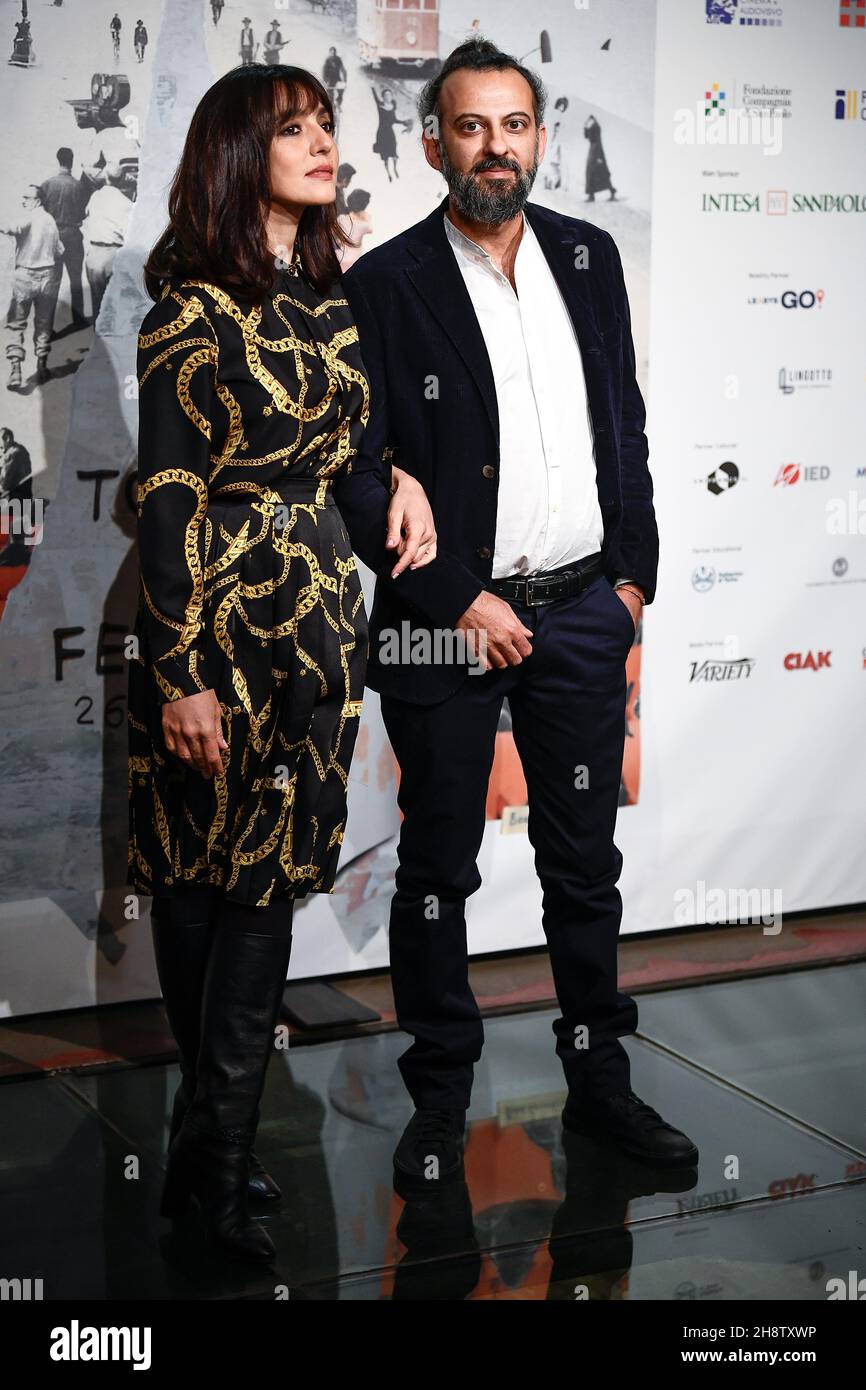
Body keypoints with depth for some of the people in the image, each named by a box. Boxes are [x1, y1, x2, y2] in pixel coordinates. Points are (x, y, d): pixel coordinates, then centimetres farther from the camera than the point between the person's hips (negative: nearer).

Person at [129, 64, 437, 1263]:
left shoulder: (330, 298, 11)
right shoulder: (194, 305, -9)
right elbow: (168, 496, -12)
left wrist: (395, 483, 0)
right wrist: (181, 675, -15)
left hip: (320, 614, 7)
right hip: (219, 618, -7)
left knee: (273, 879, 7)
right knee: (202, 874, 1)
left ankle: (215, 1143, 17)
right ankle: (217, 1156, 12)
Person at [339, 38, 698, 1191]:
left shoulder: (589, 256, 7)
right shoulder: (384, 286, -7)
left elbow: (626, 423, 12)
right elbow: (361, 474, -9)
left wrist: (632, 573, 6)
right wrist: (457, 601, -12)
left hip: (582, 611, 4)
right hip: (447, 621, -4)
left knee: (586, 863, 13)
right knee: (437, 870, 8)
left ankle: (599, 1081, 27)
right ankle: (440, 1099, 22)